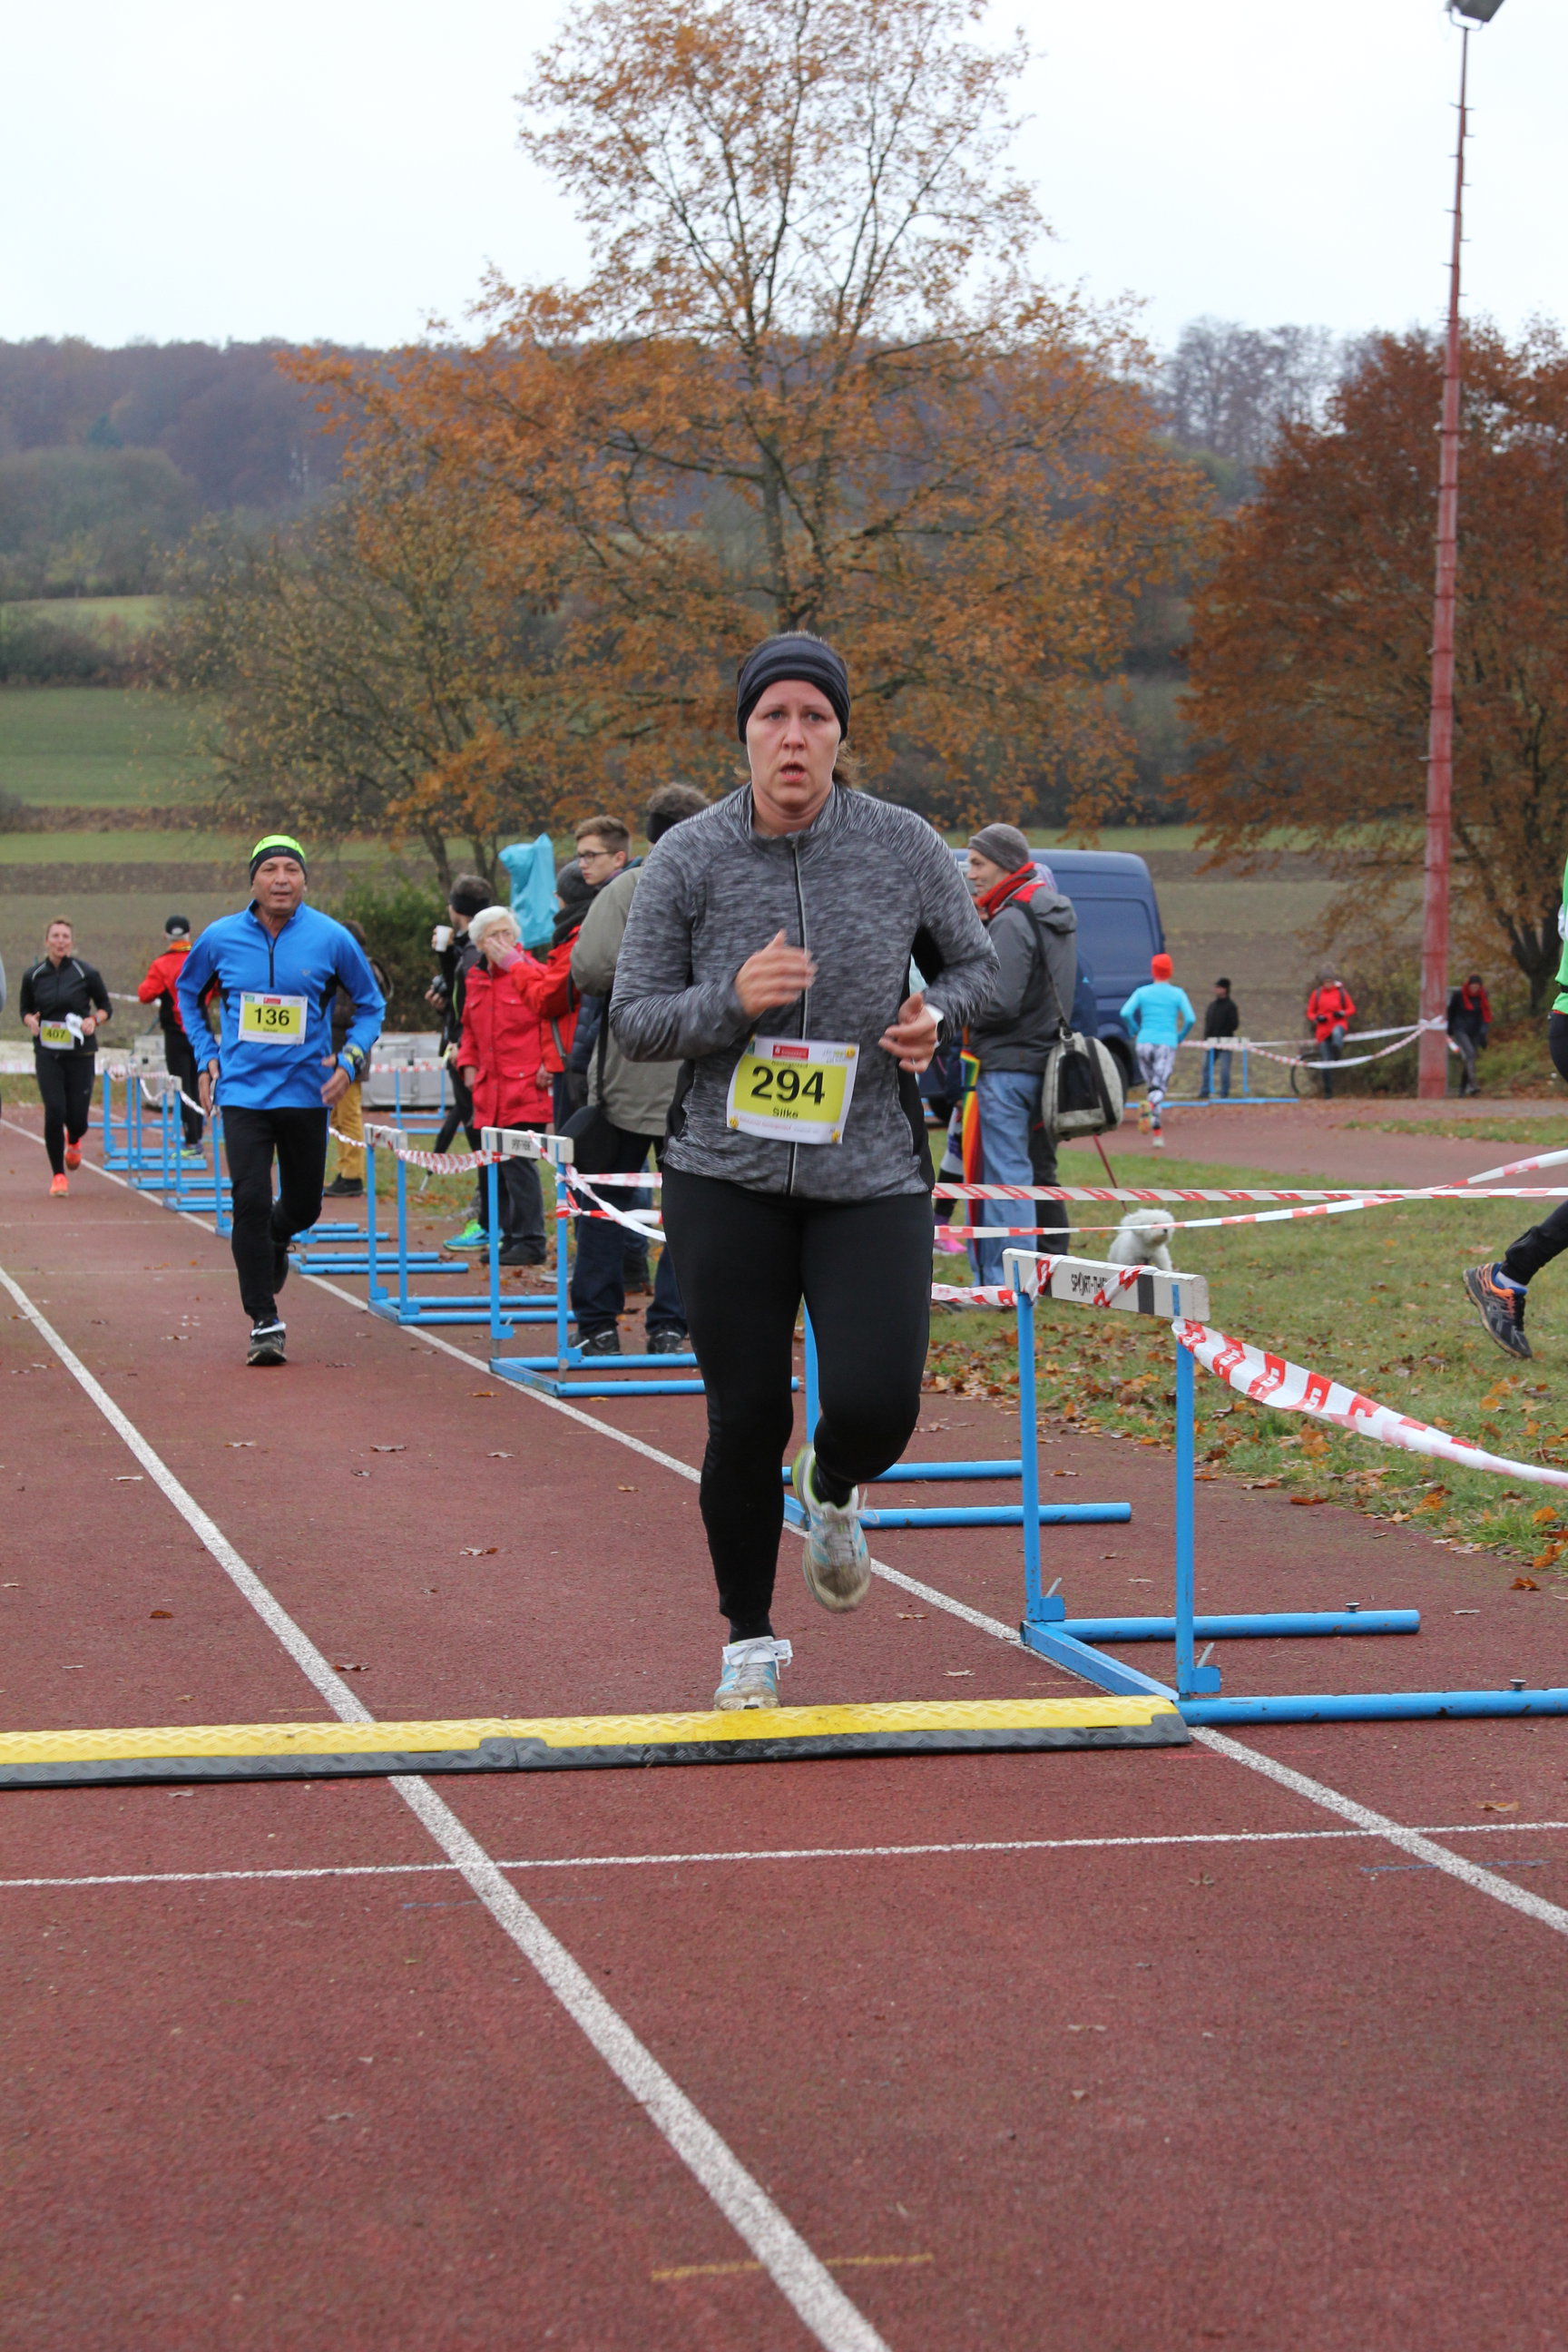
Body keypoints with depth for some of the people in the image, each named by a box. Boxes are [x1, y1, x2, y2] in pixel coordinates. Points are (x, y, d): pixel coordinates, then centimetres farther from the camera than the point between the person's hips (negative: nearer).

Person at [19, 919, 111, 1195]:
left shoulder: (87, 973, -3)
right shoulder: (33, 976, 2)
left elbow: (105, 1006, 7)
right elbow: (25, 1009, 14)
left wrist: (94, 1020, -13)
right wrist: (30, 1021, -8)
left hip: (81, 1053, -1)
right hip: (47, 1054, 1)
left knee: (77, 1118, 0)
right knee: (54, 1112, -13)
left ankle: (73, 1141, 40)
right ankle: (58, 1175, 2)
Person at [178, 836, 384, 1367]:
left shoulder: (332, 939, -5)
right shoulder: (221, 938, -2)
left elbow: (371, 1004, 9)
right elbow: (187, 991, 18)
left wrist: (350, 1061, -5)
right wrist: (206, 1058, 9)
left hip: (307, 1091, 1)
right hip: (243, 1091, -1)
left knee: (303, 1207, 10)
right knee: (251, 1202, -12)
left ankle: (273, 1242, 47)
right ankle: (264, 1323, -5)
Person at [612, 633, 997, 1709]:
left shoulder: (903, 846, -2)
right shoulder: (687, 860, -4)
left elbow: (976, 961, 13)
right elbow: (634, 1018, -1)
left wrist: (936, 1015, -9)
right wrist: (731, 999, -19)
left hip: (874, 1177, 0)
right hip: (727, 1180, 0)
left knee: (877, 1406, -12)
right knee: (746, 1418, 2)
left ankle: (831, 1489, 27)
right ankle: (750, 1641, 23)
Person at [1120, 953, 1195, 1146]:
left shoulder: (1142, 992, 7)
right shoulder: (1177, 993, 5)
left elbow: (1125, 1013, -6)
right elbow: (1190, 1019, -5)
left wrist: (1135, 1031, 10)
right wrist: (1180, 1036, 11)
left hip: (1144, 1043, 2)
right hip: (1167, 1043, -2)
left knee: (1153, 1086, 15)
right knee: (1159, 1088, -7)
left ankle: (1157, 1132, 13)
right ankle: (1151, 1108, -42)